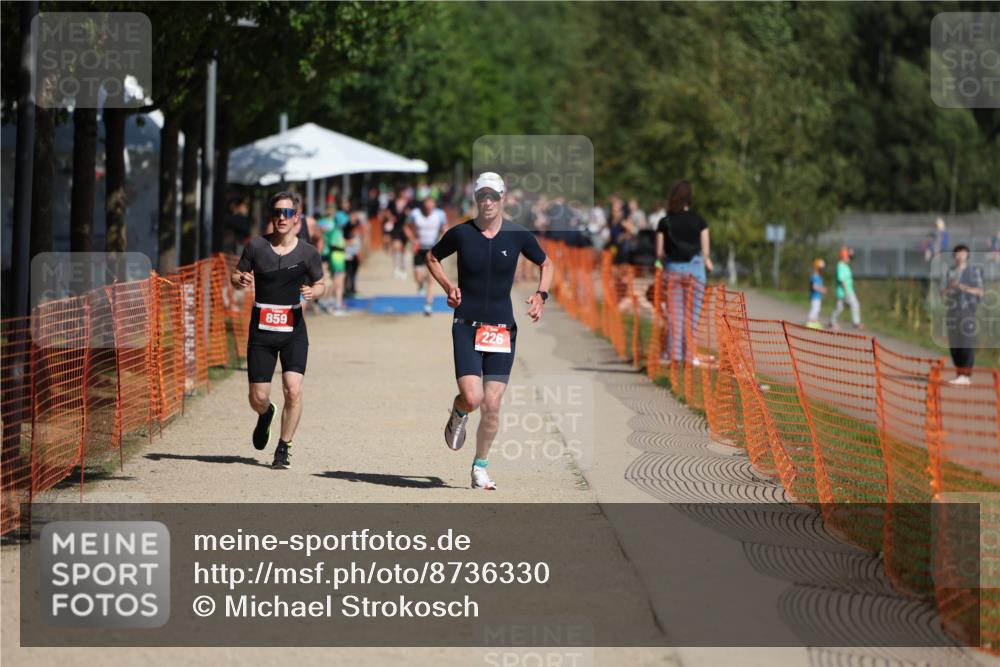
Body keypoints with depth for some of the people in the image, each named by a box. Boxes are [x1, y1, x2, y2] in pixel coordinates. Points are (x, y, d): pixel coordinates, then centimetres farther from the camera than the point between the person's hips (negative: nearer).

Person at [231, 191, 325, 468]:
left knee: (293, 389, -17)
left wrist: (313, 293, -10)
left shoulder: (308, 252, 0)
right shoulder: (256, 246, 0)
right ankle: (266, 415, 40)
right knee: (258, 398, 1)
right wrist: (241, 280, -13)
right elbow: (236, 275, 11)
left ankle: (283, 449, -1)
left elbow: (319, 284, 13)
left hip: (293, 330, -1)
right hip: (261, 330, 1)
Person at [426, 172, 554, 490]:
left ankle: (480, 467, 17)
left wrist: (541, 295, -1)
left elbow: (546, 264, 16)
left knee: (492, 405, -2)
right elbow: (432, 257, 17)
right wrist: (448, 287, 0)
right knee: (472, 397, -16)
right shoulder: (461, 233, -2)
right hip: (466, 326, -1)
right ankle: (459, 413, 22)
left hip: (503, 329, 1)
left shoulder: (518, 236, 0)